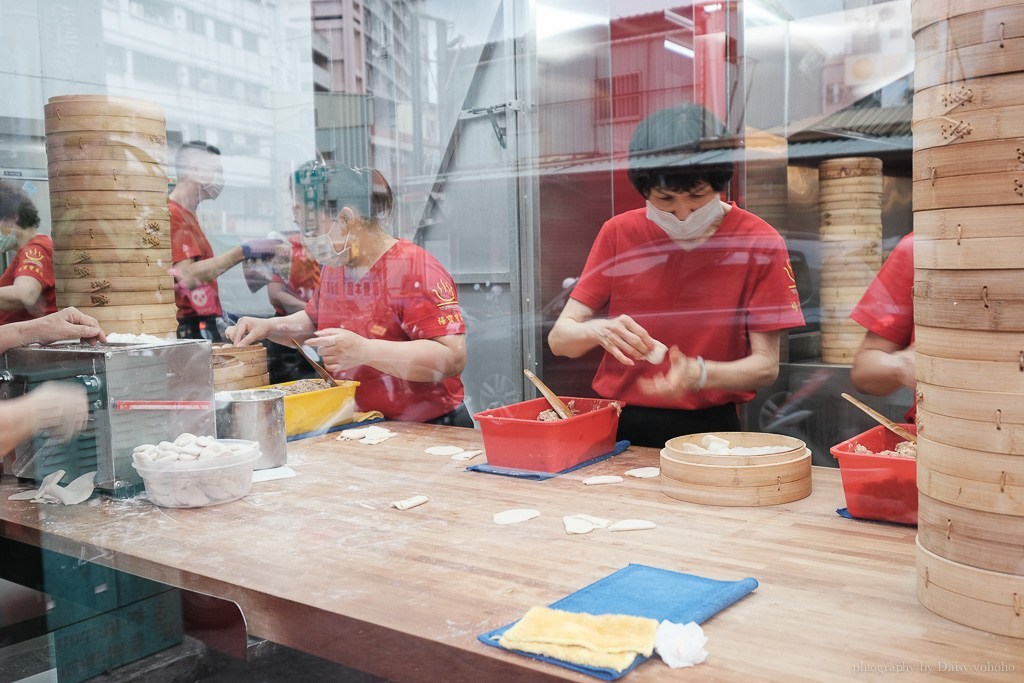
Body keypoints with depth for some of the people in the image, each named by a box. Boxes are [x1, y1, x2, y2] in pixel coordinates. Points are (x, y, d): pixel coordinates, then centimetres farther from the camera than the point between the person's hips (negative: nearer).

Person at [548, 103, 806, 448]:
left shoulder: (759, 243, -4)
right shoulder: (619, 233, 0)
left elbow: (766, 365, -3)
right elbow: (558, 338, -1)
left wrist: (699, 374, -23)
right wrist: (598, 331, -24)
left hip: (708, 427, 1)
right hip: (618, 425, -1)